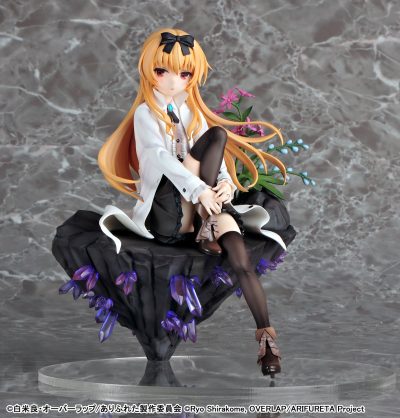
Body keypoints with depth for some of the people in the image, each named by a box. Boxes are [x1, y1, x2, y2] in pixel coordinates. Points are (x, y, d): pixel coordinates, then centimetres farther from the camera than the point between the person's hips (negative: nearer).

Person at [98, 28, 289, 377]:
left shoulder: (192, 110, 19)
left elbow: (215, 157, 10)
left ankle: (267, 336, -25)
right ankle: (203, 221, -24)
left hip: (203, 197, 5)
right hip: (168, 201, -5)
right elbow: (160, 157, -17)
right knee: (218, 134, -22)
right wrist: (200, 189, -28)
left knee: (243, 263, -27)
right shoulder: (146, 112, 0)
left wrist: (227, 183, -14)